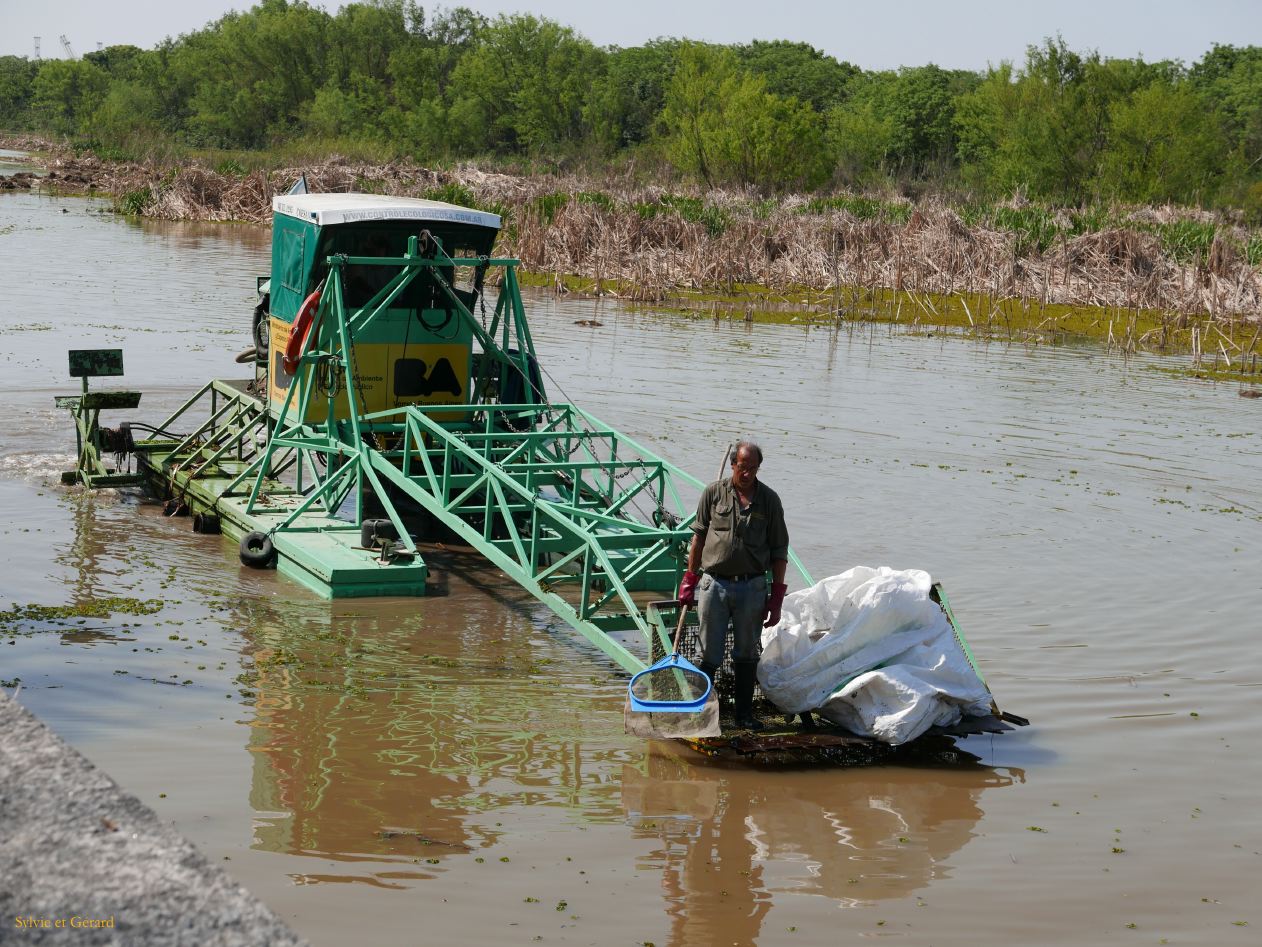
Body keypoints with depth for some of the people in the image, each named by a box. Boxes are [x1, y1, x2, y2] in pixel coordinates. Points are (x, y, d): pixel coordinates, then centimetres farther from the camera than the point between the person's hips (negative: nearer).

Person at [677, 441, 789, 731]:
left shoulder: (769, 499, 1)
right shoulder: (713, 493, 1)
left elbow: (779, 551, 4)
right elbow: (699, 537, 9)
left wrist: (776, 597, 0)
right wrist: (690, 579, 8)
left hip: (752, 586, 0)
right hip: (714, 584, 0)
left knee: (747, 654, 9)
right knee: (709, 655, 5)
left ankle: (744, 714, 17)